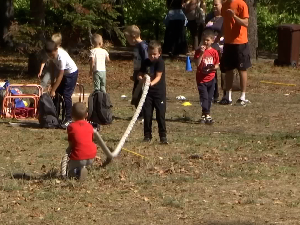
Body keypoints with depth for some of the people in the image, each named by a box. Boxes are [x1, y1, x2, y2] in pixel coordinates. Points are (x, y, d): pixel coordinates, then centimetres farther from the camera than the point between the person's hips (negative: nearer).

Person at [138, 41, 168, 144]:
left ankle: (163, 136, 1)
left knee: (160, 114, -5)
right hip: (148, 92, 5)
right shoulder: (146, 62, 7)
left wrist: (152, 83, -35)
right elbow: (140, 74, 7)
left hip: (159, 92, -5)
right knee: (147, 114, 5)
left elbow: (158, 76, -17)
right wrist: (141, 79, -17)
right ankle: (147, 135, 14)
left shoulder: (160, 62, -8)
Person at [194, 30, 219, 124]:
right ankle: (207, 115, -14)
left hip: (211, 78, 3)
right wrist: (201, 54, -21)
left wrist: (213, 67, -17)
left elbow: (217, 65, 6)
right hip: (201, 78, -3)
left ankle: (204, 115, 18)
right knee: (204, 97, -11)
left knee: (209, 98, 8)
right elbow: (197, 64, -13)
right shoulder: (199, 51, -4)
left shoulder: (214, 52, 2)